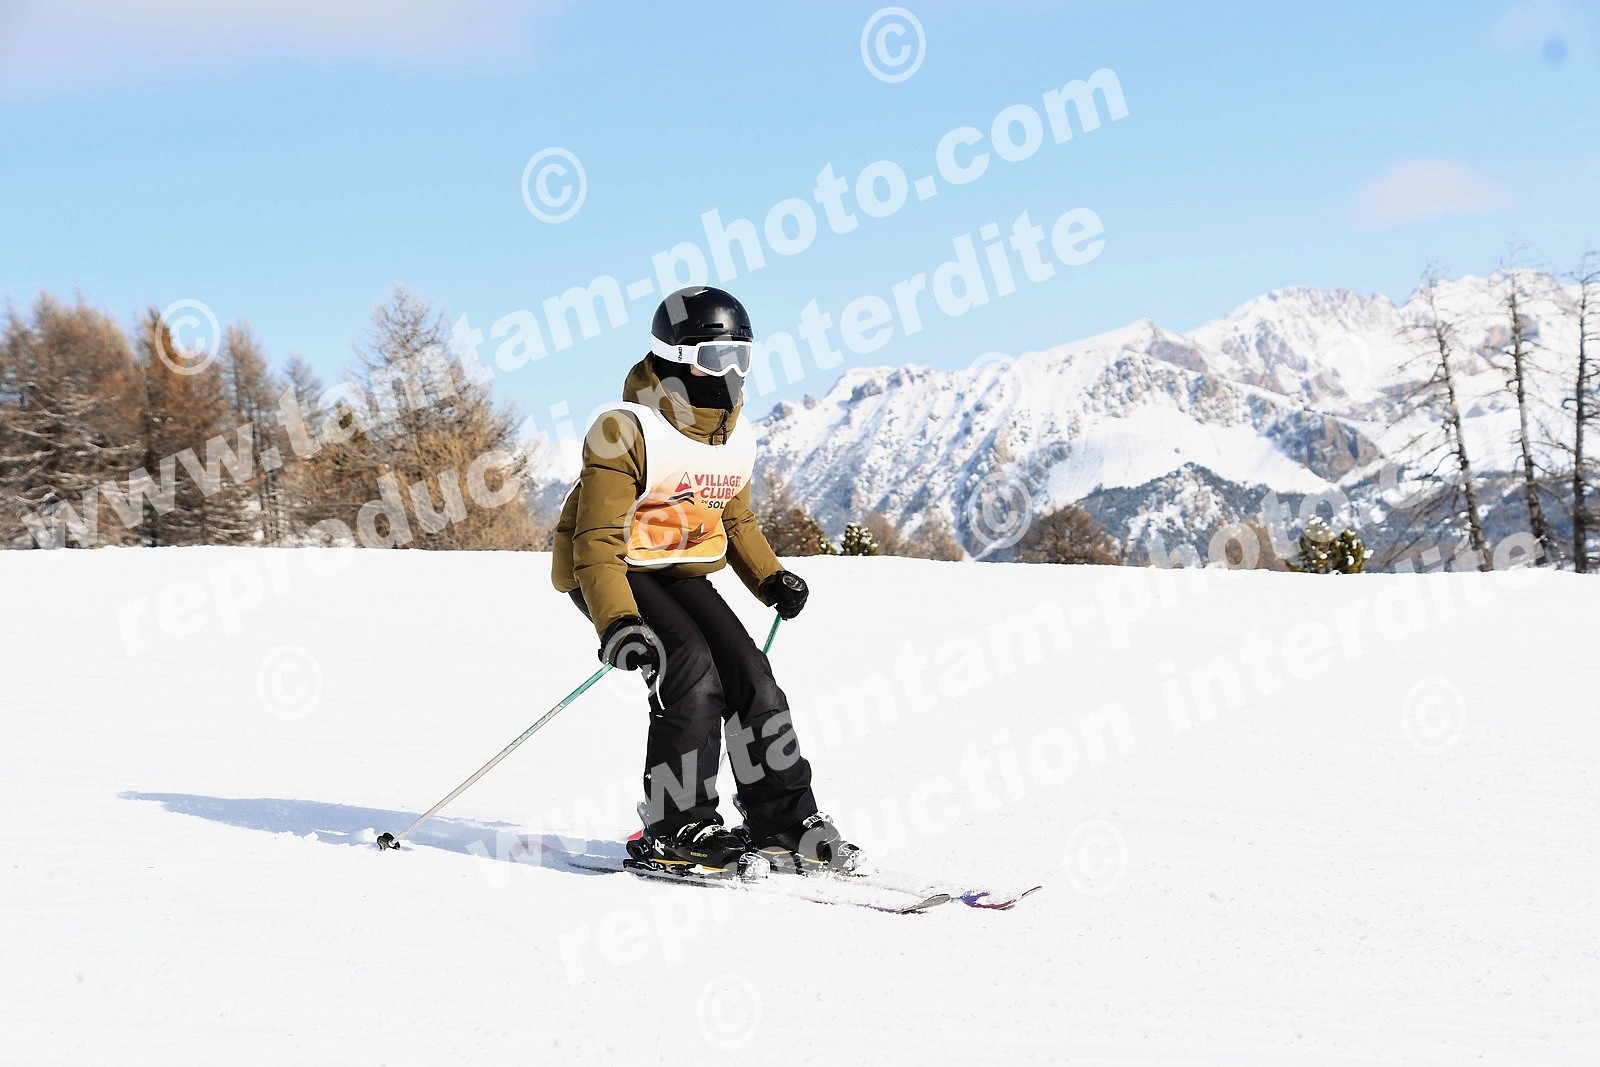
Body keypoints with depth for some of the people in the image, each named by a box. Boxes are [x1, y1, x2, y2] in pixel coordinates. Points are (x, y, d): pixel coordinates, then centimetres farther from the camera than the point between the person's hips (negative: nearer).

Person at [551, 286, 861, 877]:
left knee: (751, 677, -7)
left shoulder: (738, 438, 2)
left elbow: (735, 519, 18)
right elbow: (598, 540, -25)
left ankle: (785, 820, 3)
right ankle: (674, 833, -13)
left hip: (681, 572, 7)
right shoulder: (627, 431, -21)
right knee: (692, 678, -23)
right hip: (613, 572, -7)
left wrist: (771, 579, 1)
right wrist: (618, 623, -37)